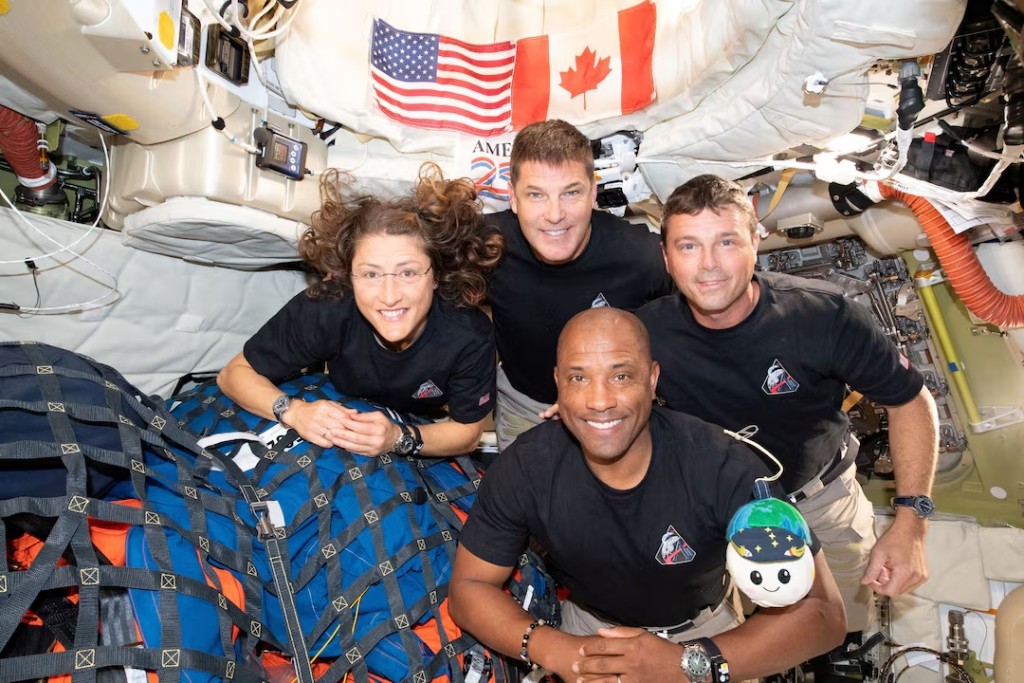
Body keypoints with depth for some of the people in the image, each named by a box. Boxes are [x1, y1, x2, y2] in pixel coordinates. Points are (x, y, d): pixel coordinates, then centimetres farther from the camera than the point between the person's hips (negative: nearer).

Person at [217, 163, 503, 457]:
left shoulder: (470, 336, -32)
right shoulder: (324, 311, -33)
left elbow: (468, 432, -15)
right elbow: (235, 373, -17)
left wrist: (401, 439, -34)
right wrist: (293, 411, -37)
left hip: (422, 436, 0)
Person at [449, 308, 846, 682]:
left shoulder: (723, 468, -28)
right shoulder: (525, 468, -23)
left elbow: (820, 609, -24)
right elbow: (468, 588, -13)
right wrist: (555, 650, -30)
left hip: (706, 628, 0)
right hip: (588, 625, 1)